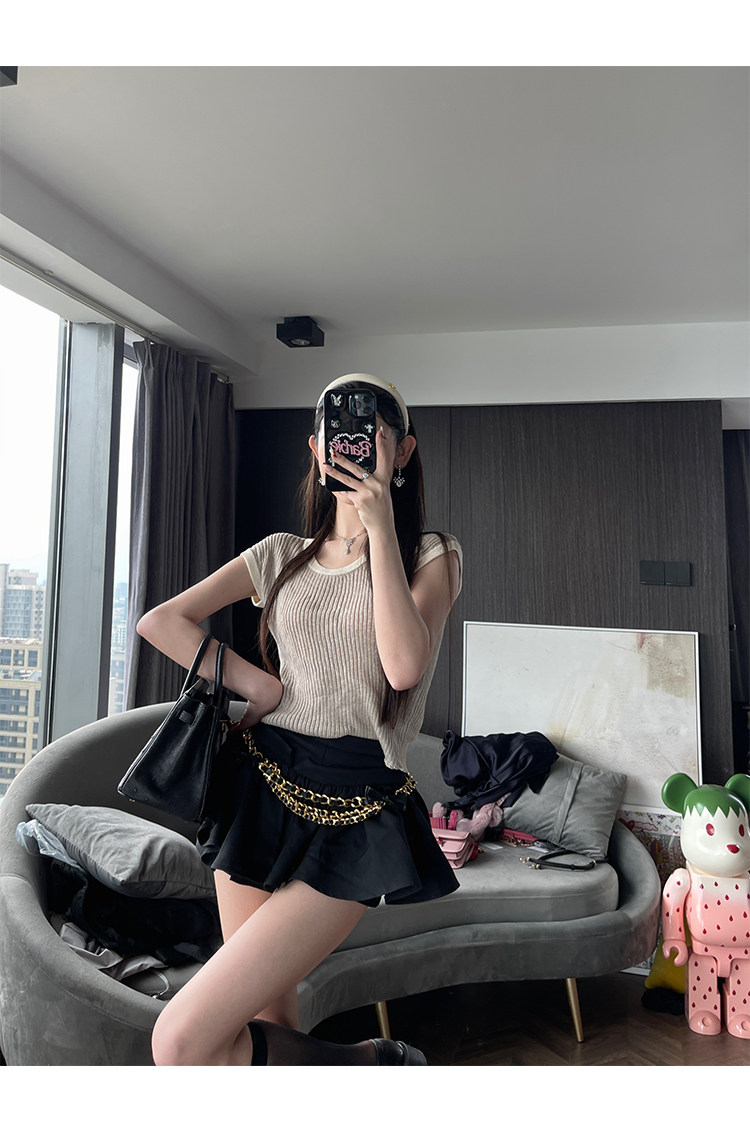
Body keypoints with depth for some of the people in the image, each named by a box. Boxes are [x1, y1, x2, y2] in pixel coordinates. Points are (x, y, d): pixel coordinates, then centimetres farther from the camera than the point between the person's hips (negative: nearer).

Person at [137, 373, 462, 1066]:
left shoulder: (432, 555, 4)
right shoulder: (283, 555, 12)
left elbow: (404, 665, -15)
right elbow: (160, 621, 7)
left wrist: (381, 528, -12)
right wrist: (252, 684, -3)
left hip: (355, 807, -4)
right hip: (262, 783, 5)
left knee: (184, 1043, -9)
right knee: (269, 1023, 9)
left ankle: (374, 1065, 14)